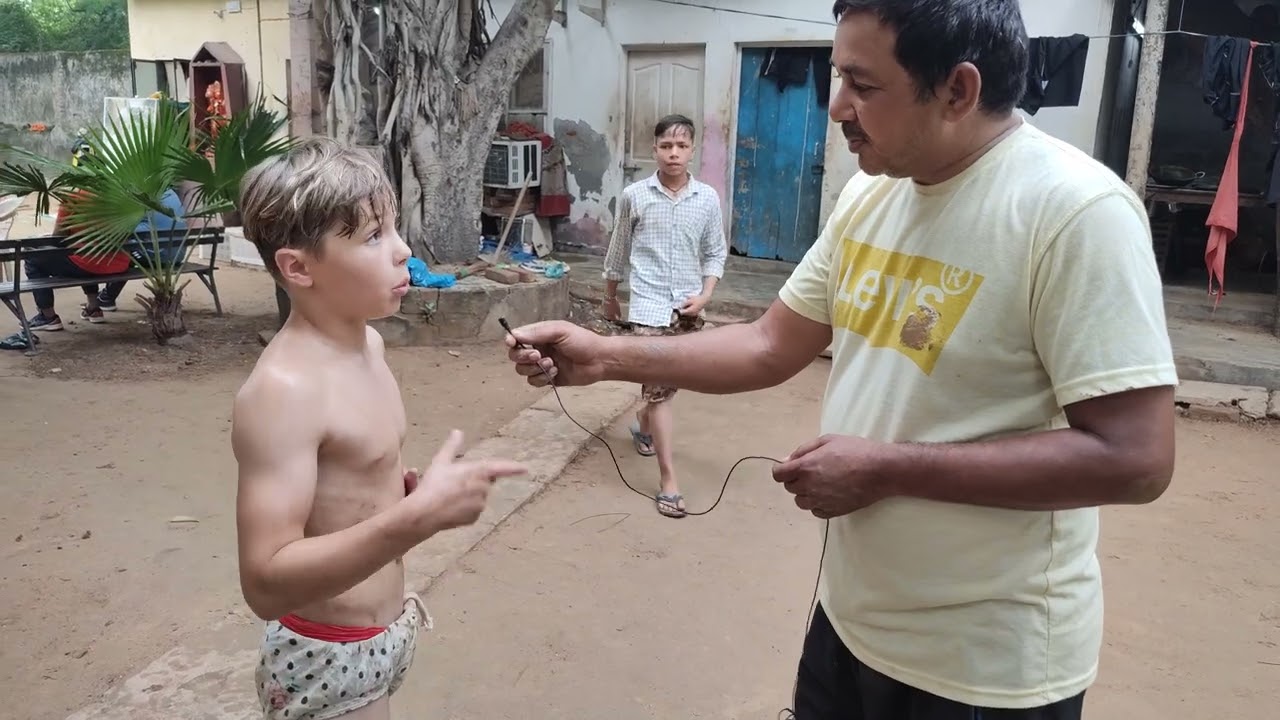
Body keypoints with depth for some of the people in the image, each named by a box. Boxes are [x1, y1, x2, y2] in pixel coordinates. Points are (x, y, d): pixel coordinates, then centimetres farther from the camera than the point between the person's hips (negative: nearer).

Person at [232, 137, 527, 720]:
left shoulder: (368, 343, 0)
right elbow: (266, 584, -32)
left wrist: (407, 487, -2)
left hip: (384, 635, 8)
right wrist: (416, 517, -40)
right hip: (326, 661, -8)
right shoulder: (283, 388, -27)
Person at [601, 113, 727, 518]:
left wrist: (704, 295, -8)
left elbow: (715, 253, 7)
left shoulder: (708, 199, 0)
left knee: (669, 383, 18)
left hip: (688, 307, 3)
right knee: (659, 386, -10)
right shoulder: (634, 196, -4)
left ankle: (643, 424, 50)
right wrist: (610, 297, 15)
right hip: (649, 306, -3)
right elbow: (619, 250, 8)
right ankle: (668, 480, -9)